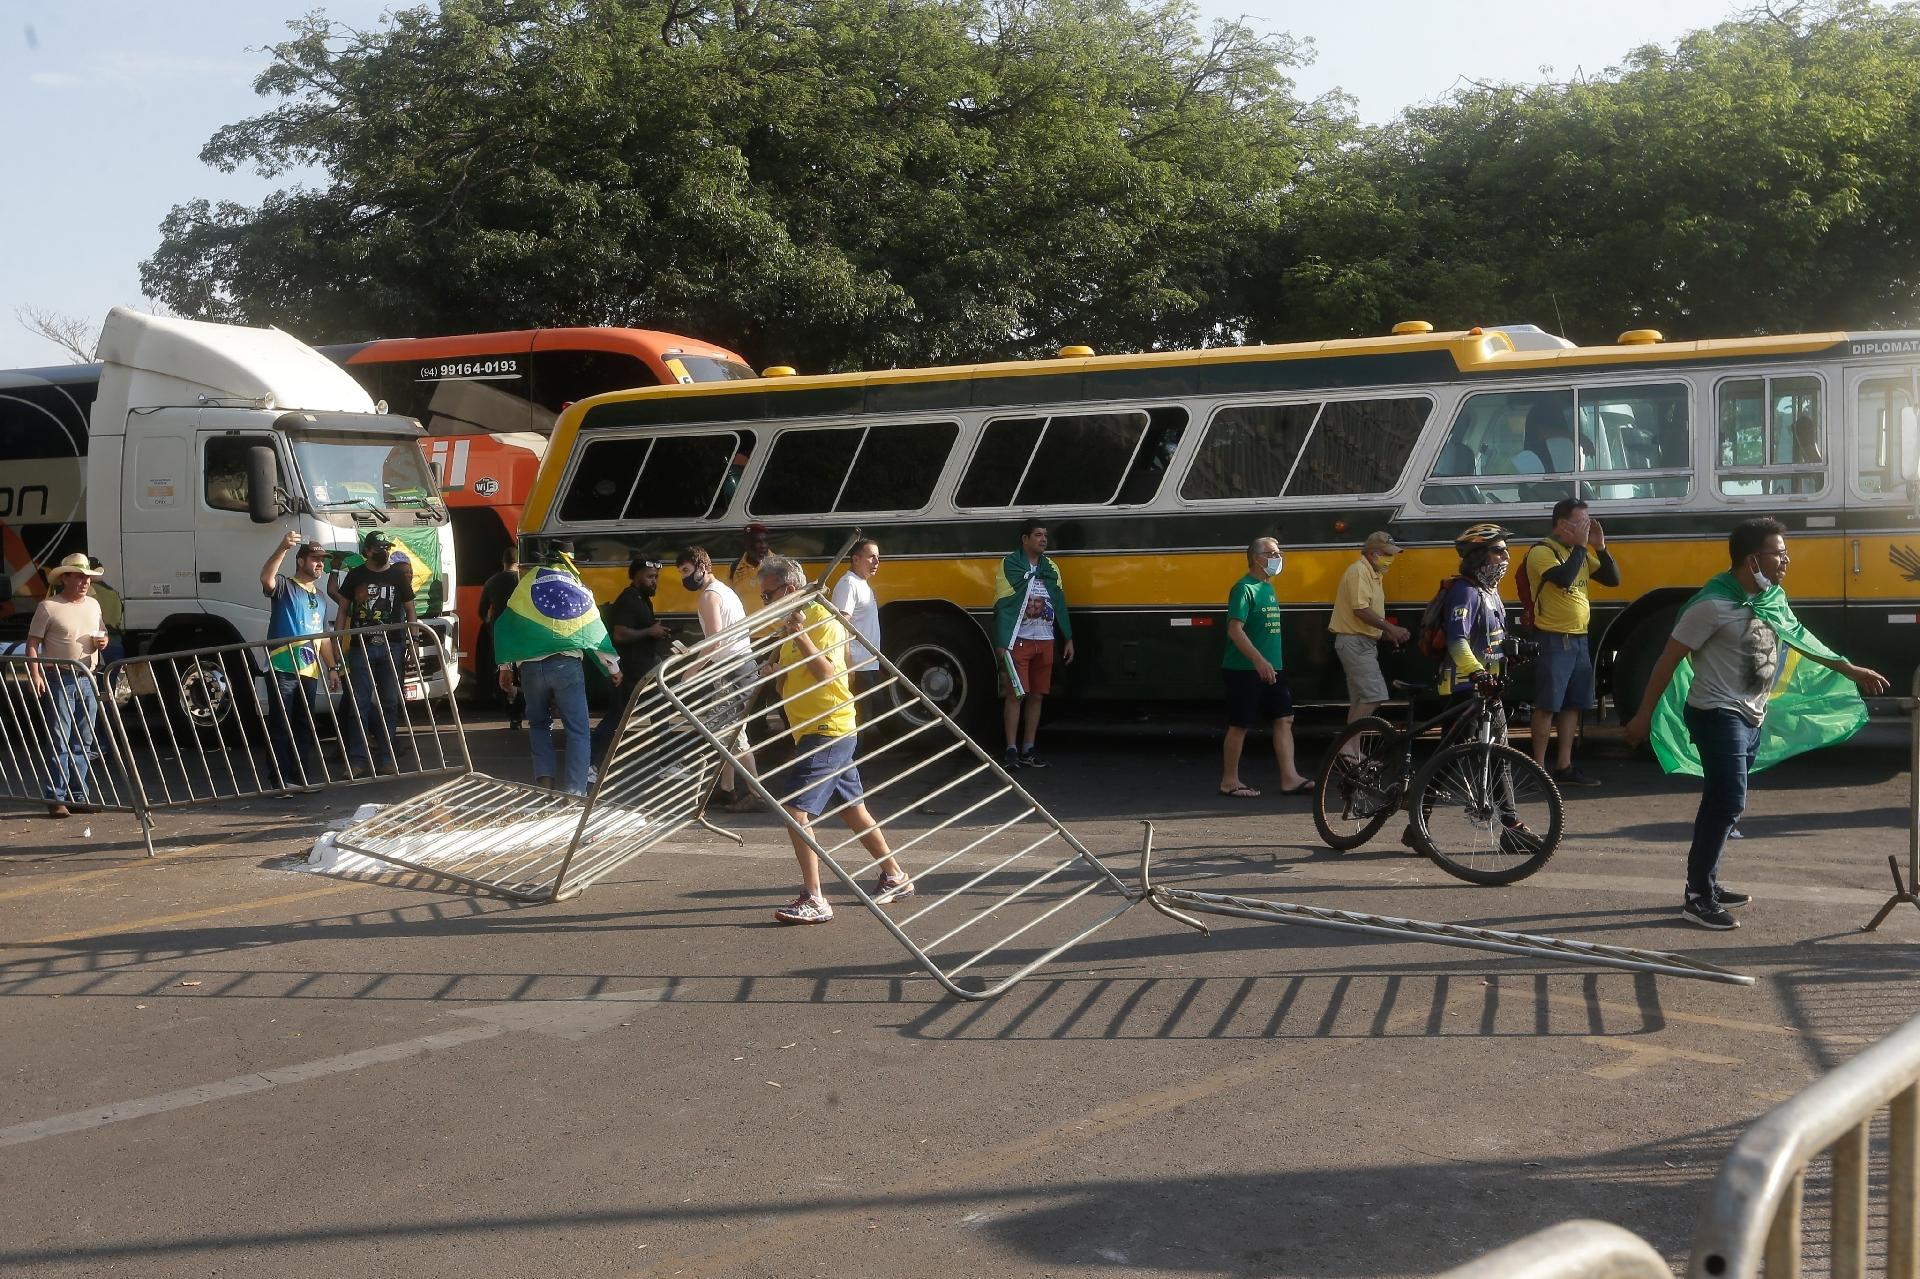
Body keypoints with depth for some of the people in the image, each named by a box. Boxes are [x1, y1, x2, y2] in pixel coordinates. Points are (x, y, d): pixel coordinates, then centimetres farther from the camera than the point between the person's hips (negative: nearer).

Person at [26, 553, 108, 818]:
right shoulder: (48, 607, -5)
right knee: (59, 741, -7)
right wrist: (35, 675, -18)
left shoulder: (93, 605, 14)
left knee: (83, 741, 8)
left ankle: (78, 796, 15)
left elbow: (102, 634, 26)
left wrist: (103, 641, 2)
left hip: (87, 679, 6)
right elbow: (32, 643, -7)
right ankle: (56, 799, -5)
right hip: (59, 679, -6)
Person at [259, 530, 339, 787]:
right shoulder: (284, 587, 0)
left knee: (304, 728, 10)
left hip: (309, 671, 7)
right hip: (282, 669, -7)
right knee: (281, 727, -6)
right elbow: (266, 578, -25)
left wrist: (332, 668, 18)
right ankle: (282, 781, -7)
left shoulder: (319, 598, 21)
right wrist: (283, 548, -35)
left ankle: (299, 778, 16)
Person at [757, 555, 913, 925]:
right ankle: (896, 878, 30)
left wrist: (801, 635, -30)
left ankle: (813, 900, -16)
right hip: (811, 732, 10)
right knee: (853, 811, 18)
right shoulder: (791, 627, 15)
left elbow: (826, 673, -26)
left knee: (796, 811, -16)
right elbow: (787, 685, 19)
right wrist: (775, 670, 0)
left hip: (829, 731, -10)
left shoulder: (825, 622, -13)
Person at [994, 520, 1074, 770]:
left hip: (1045, 642, 5)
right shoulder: (1010, 565, -4)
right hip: (1018, 641, -5)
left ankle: (1027, 750, 14)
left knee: (1037, 696, 7)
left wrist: (1068, 639, 12)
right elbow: (1002, 606, -7)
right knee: (1015, 695, -6)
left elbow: (1060, 604, 16)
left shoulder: (1051, 567, 12)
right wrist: (1002, 644, -13)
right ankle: (1012, 750, 0)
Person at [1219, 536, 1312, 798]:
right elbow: (1234, 629, -21)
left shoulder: (1268, 589, 14)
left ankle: (1289, 778, 6)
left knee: (1284, 719, 5)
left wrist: (1271, 663, 20)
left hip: (1271, 668, 9)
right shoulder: (1245, 589, -13)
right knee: (1239, 725, 0)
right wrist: (1259, 660, -28)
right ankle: (1229, 782, 10)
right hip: (1245, 670, -9)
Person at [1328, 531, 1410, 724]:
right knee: (1373, 697, -16)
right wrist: (1391, 628, -20)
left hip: (1363, 644, 11)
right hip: (1355, 642, -11)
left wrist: (1388, 633, 9)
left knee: (1359, 700, 10)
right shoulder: (1359, 571, -14)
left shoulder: (1375, 574, 19)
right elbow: (1361, 610, -23)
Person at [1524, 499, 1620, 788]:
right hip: (1553, 641, -8)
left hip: (1579, 639, 8)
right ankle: (1538, 768, 1)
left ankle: (1564, 767, 15)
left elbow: (1612, 579, 10)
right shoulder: (1541, 551, -10)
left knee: (1572, 705, 9)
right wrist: (1580, 546, -17)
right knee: (1547, 706, -4)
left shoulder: (1580, 552, 13)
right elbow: (1563, 578, -26)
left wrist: (1600, 547, -2)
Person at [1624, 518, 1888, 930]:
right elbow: (1669, 659, -14)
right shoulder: (1714, 605, -19)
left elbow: (1800, 638, 24)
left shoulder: (1772, 598, 6)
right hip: (1718, 715, -9)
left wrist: (1851, 671, 30)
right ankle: (1697, 897, -9)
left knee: (1721, 802, 14)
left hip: (1752, 718, 9)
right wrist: (1643, 716, -12)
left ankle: (1705, 883, 23)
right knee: (1728, 802, -14)